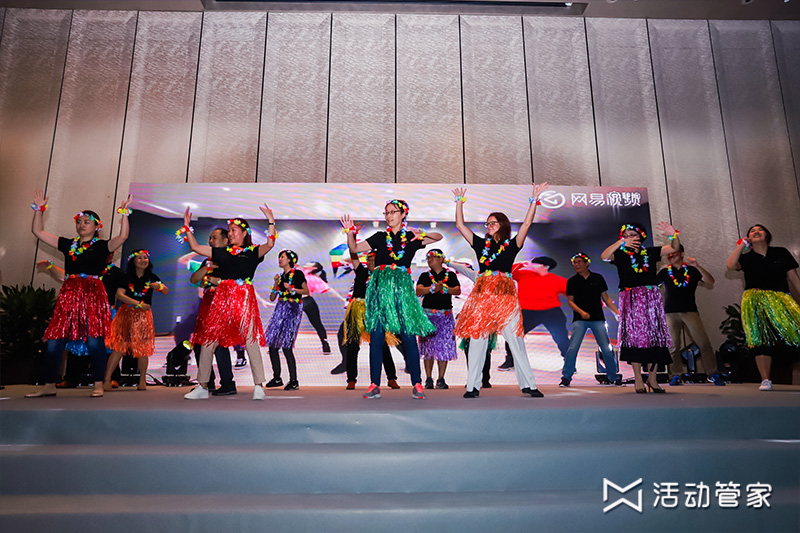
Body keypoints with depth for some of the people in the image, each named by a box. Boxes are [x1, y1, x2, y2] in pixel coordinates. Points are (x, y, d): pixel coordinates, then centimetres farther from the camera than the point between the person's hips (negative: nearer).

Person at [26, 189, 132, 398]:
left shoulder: (101, 246, 4)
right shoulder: (68, 244, 17)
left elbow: (123, 236, -12)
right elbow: (38, 232, 21)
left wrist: (124, 213, -15)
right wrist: (39, 209, 15)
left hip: (93, 294, -5)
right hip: (68, 294, 5)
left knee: (94, 340, -9)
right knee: (54, 340, 4)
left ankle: (98, 385, -1)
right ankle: (49, 386, 16)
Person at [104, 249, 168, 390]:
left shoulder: (151, 277, 8)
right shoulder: (126, 277, 0)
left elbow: (166, 292, 3)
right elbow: (119, 294, -10)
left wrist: (159, 286, -18)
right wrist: (138, 304, -16)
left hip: (144, 315, 2)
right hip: (127, 314, -2)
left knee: (142, 348, 2)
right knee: (119, 347, -7)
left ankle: (142, 381, 13)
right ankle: (107, 380, -3)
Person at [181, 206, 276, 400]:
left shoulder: (253, 251, 8)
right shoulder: (222, 252, 19)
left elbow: (270, 244, -10)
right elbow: (195, 247, 21)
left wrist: (271, 221, -16)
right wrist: (187, 227, 16)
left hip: (244, 298, -4)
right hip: (222, 297, 4)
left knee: (250, 340, -10)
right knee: (208, 340, 3)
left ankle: (258, 387, -6)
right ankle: (202, 387, 14)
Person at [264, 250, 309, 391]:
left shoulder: (297, 273, 2)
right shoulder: (281, 276, 18)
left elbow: (306, 291, -1)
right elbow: (272, 298, 14)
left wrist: (292, 289, -13)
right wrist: (276, 283, 2)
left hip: (293, 310, -7)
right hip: (280, 309, 7)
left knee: (286, 345, -13)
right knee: (272, 344, 2)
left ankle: (294, 381, -5)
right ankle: (277, 378, 15)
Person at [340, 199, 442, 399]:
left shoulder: (412, 237, 11)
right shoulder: (380, 237, 13)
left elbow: (439, 237, 13)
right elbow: (355, 248, 8)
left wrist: (423, 234, -5)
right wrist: (350, 232, -9)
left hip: (402, 286, -1)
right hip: (380, 286, 1)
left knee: (409, 336, -5)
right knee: (376, 337, -1)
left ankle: (417, 385, 5)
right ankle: (375, 385, 7)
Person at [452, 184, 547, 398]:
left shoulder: (511, 245, 11)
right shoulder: (481, 243, 16)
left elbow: (527, 223, 2)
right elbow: (460, 225, 16)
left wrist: (534, 199, 0)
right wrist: (460, 201, 17)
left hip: (505, 294, -2)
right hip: (482, 293, 2)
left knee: (515, 340, -2)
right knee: (477, 339, 0)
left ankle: (528, 384, 7)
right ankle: (473, 386, 6)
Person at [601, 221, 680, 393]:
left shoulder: (650, 252, 12)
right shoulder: (620, 254, 5)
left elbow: (674, 248, 10)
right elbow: (604, 256, -13)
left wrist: (673, 235, -10)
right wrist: (622, 242, -19)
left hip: (652, 297, 3)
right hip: (631, 299, -2)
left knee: (655, 334, 1)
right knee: (635, 335, -6)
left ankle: (652, 377, 8)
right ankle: (638, 378, -2)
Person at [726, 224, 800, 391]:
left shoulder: (781, 253, 13)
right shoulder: (747, 258, 10)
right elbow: (731, 265, -11)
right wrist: (741, 244, -2)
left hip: (781, 299, 1)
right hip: (755, 301, -1)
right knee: (760, 339, -6)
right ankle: (766, 380, -3)